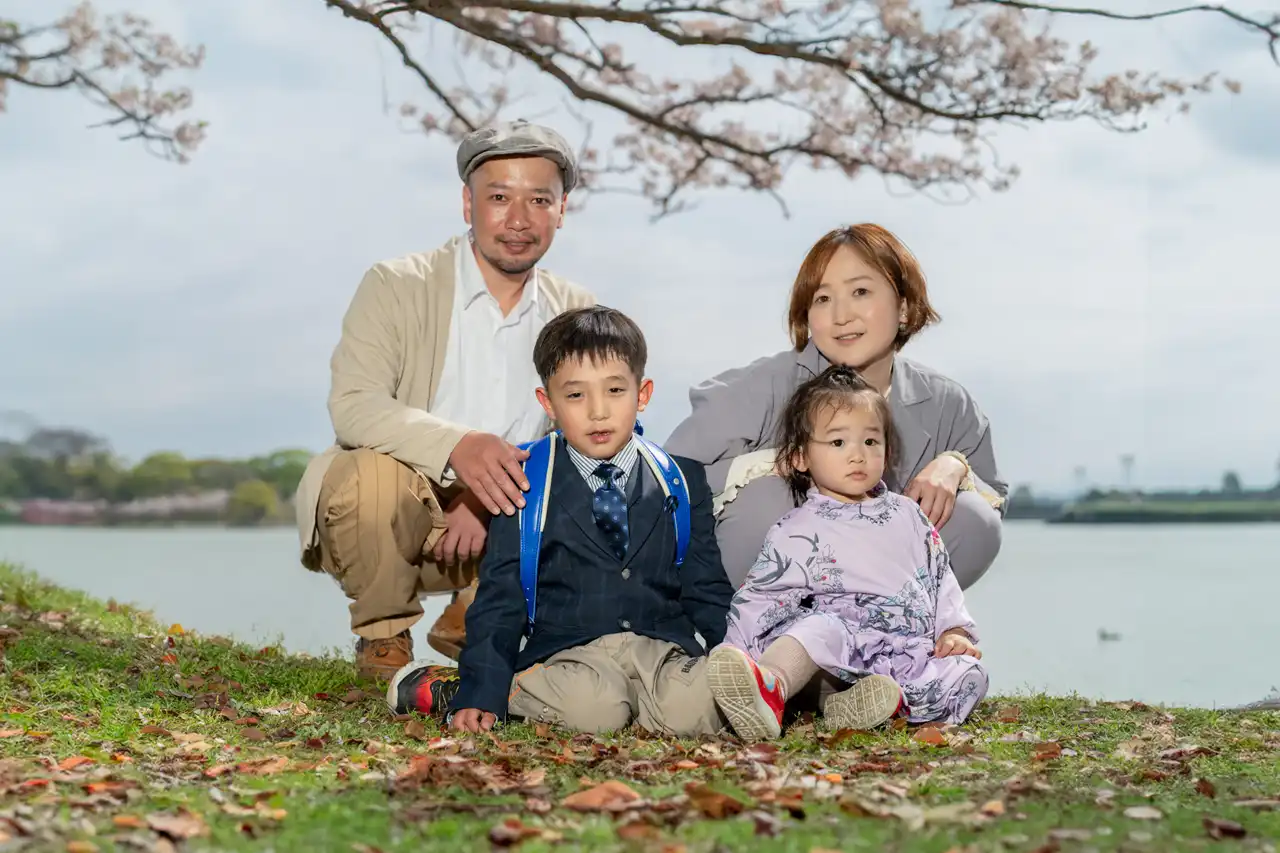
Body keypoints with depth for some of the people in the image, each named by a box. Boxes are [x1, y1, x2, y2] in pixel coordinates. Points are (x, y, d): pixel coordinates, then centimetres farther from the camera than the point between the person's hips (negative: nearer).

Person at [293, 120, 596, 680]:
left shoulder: (578, 316, 5)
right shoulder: (396, 286, -6)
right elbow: (352, 406, -21)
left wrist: (495, 497, -21)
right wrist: (456, 446, -40)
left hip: (499, 520, 4)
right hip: (402, 509, -3)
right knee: (373, 473, -35)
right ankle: (384, 635, -5)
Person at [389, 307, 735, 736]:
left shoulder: (683, 482, 12)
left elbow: (707, 588, 15)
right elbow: (499, 594, 5)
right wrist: (479, 691, -6)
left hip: (664, 644, 0)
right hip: (567, 648, 0)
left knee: (690, 707, -34)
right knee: (592, 706, -34)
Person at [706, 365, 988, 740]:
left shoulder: (909, 515, 20)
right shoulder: (797, 532, 6)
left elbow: (940, 577, 25)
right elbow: (758, 600, 3)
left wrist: (954, 630, 10)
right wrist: (734, 658, -9)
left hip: (910, 650, 5)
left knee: (969, 674, -22)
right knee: (821, 626, -37)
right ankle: (771, 686, -66)